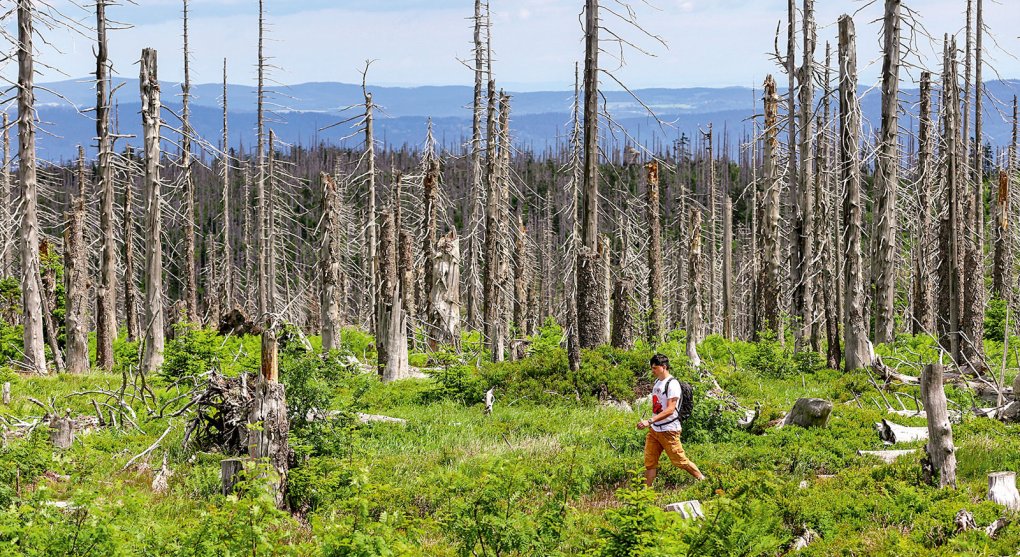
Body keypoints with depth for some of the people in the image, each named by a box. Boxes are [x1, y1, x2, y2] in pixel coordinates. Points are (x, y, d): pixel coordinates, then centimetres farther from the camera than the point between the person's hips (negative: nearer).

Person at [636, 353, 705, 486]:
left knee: (680, 461, 0)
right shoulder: (657, 382, 13)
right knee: (649, 462, 4)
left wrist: (650, 421, -30)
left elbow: (670, 410, -23)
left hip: (669, 430, -8)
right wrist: (650, 424, 14)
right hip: (654, 430, 8)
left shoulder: (672, 384, -16)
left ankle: (703, 480, 17)